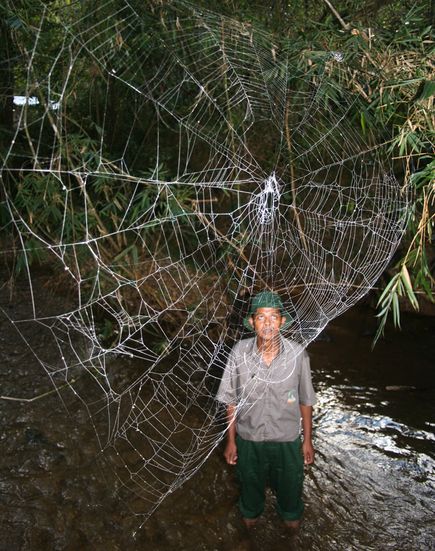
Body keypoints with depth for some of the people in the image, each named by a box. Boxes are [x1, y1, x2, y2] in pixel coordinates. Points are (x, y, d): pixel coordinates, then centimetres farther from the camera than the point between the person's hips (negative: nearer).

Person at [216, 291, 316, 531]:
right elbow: (231, 401, -8)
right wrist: (231, 441, -2)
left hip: (287, 439, 0)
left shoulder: (297, 354, -22)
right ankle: (251, 511, 61)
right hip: (249, 439, 0)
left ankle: (290, 513, 60)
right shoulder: (239, 353, -21)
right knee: (251, 482, 27)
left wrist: (307, 440, 0)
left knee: (289, 483, 26)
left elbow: (305, 401, -8)